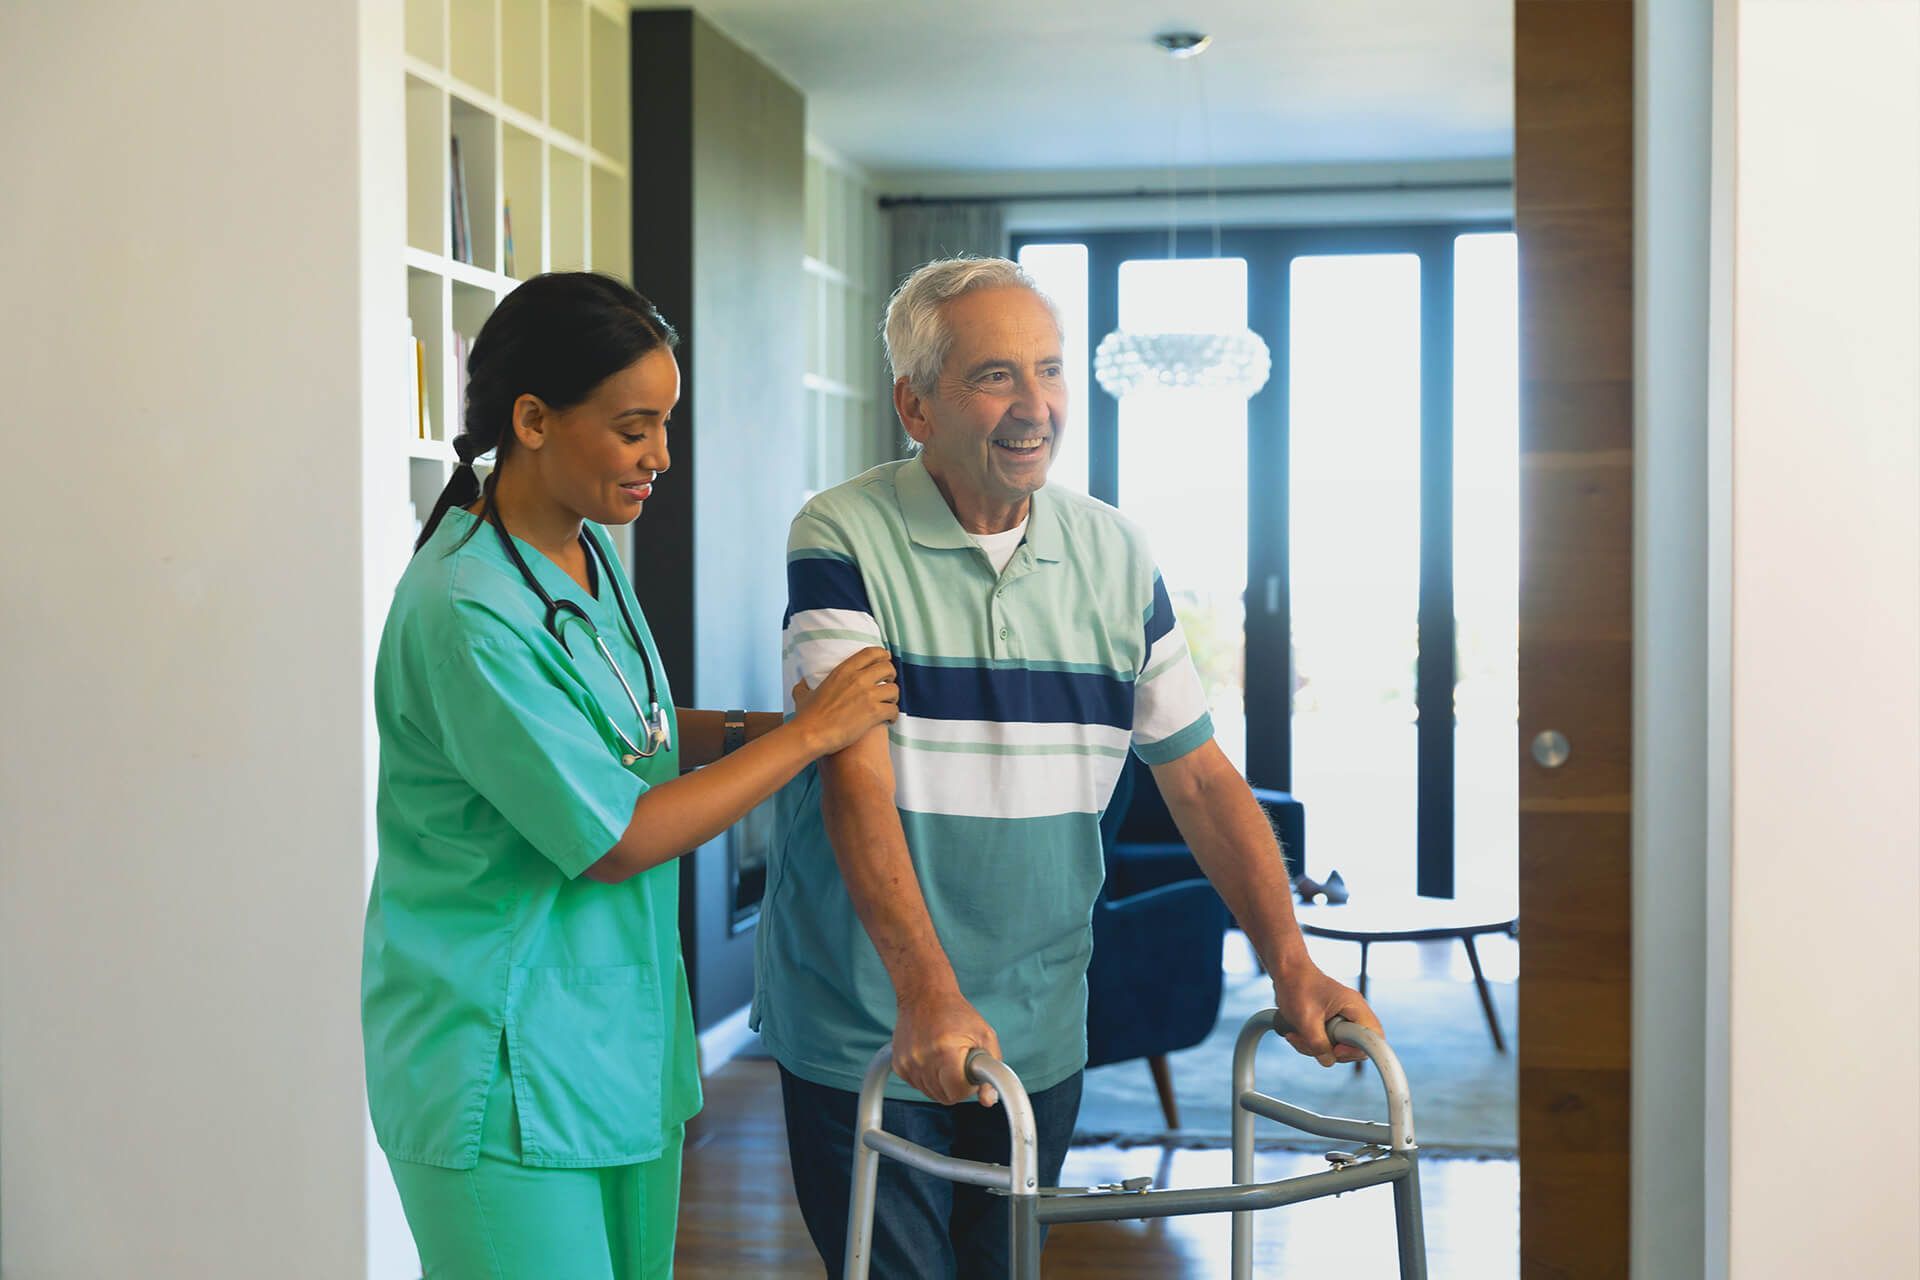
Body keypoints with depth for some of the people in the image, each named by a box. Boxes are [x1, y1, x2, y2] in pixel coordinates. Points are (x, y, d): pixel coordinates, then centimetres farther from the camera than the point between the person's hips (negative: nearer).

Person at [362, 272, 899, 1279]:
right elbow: (612, 842, -21)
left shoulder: (589, 551, 6)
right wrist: (809, 734, -15)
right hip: (504, 1076, -9)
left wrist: (742, 730, 0)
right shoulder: (465, 611, -22)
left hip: (625, 1038, 9)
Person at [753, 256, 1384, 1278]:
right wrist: (928, 994, -32)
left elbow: (1200, 777, 5)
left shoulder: (1116, 558, 3)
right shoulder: (843, 541, -12)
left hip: (1039, 1037, 5)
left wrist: (1290, 964, -5)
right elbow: (856, 776, -22)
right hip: (868, 1032, -4)